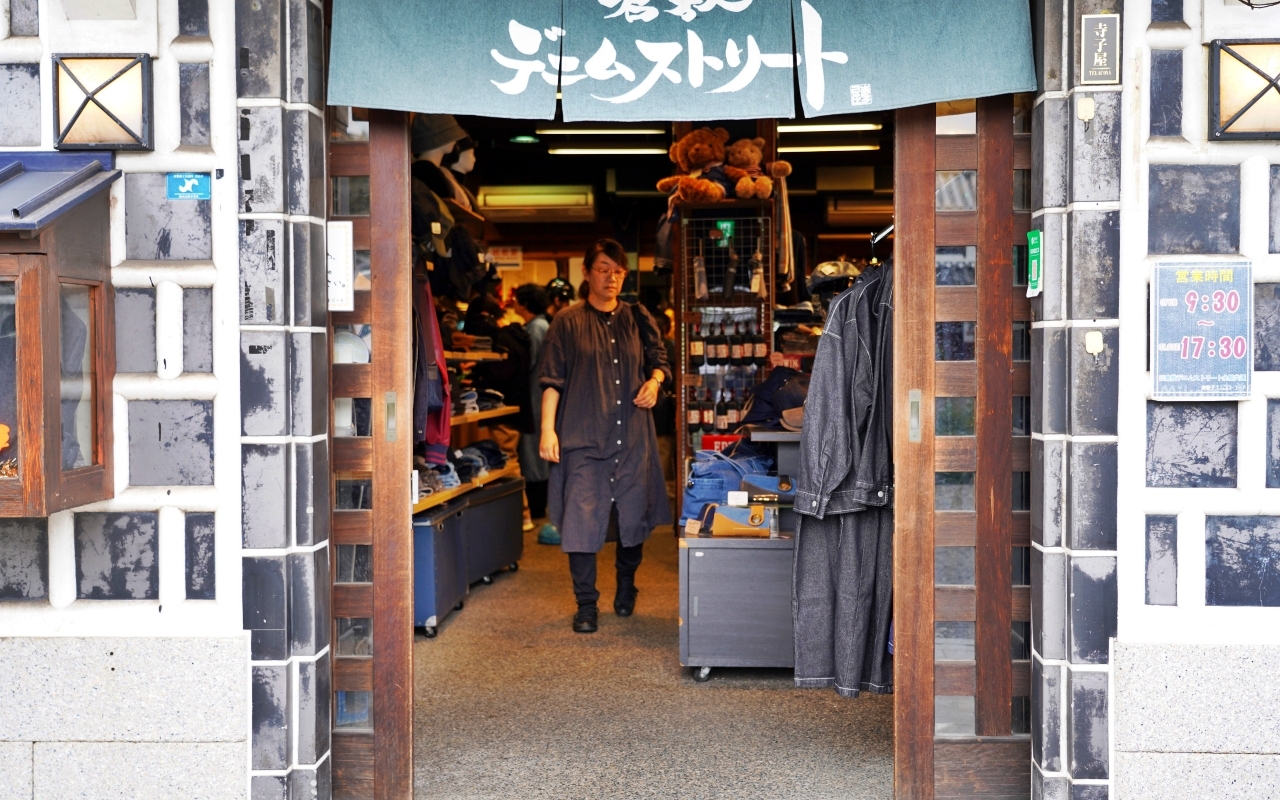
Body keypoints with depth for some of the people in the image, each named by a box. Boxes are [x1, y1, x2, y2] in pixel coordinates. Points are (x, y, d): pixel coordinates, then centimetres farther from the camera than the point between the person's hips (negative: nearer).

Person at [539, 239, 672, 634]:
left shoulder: (638, 319, 11)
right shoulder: (568, 322, 2)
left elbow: (659, 360, 20)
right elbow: (552, 379, 0)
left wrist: (654, 381, -3)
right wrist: (547, 429, -8)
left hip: (632, 436, 3)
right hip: (583, 437, -3)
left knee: (634, 514, 8)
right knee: (581, 518, -7)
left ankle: (626, 587, 33)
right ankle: (586, 605, 4)